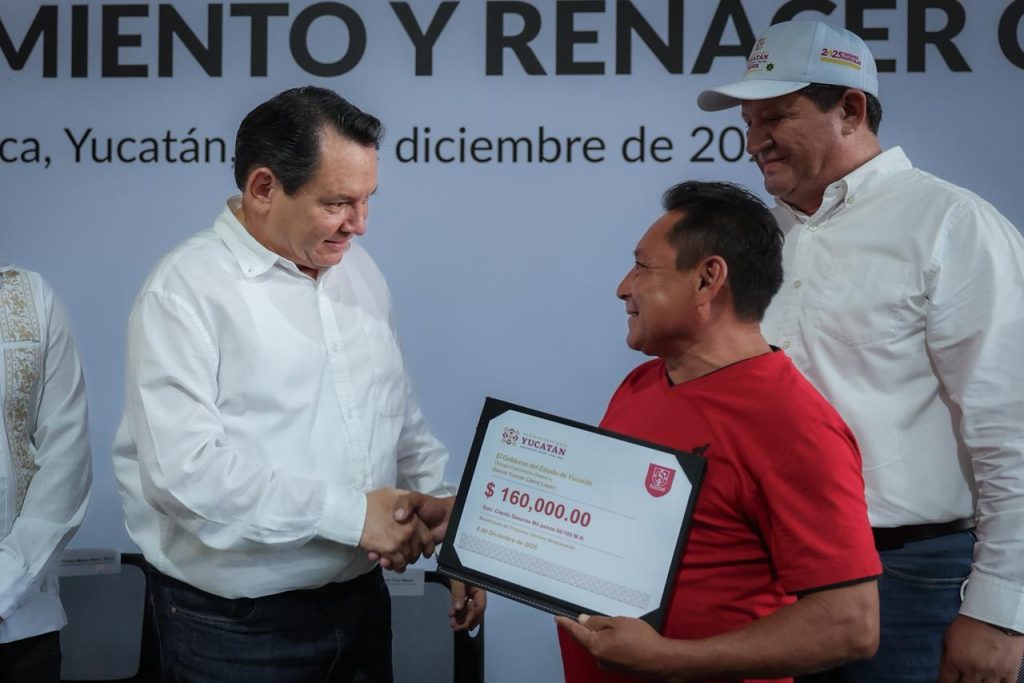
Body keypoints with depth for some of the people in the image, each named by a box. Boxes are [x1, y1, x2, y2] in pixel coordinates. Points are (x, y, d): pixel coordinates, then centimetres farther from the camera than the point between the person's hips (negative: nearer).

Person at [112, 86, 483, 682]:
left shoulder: (358, 270, 9)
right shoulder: (186, 290, -13)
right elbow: (185, 467, -24)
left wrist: (446, 509, 2)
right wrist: (349, 512, -22)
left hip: (363, 602, 6)